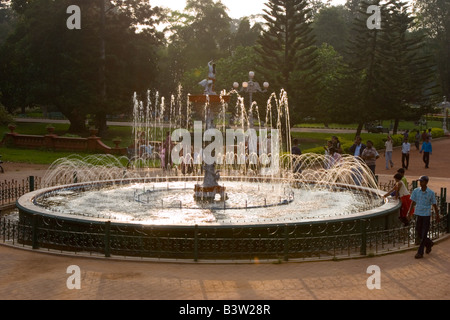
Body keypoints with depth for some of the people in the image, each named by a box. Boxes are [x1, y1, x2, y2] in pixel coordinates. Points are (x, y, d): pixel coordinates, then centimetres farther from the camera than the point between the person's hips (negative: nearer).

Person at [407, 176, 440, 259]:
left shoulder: (431, 193, -7)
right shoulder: (416, 191, 0)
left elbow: (434, 205, 2)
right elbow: (413, 202, 1)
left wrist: (437, 216, 7)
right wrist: (409, 212, -9)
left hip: (427, 215, -3)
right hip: (418, 214, 3)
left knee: (424, 235, -3)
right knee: (418, 233, 10)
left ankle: (420, 253, 1)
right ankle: (429, 243, 37)